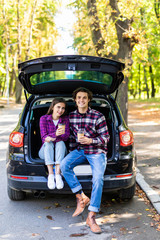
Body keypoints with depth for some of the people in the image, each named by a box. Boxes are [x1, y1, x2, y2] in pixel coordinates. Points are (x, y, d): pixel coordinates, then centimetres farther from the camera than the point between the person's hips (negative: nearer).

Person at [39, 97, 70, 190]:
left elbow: (66, 137, -9)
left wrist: (51, 137, -28)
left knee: (61, 143, -30)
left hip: (60, 151, 1)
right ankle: (51, 175, -41)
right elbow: (44, 137, -12)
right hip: (45, 151, -1)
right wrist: (55, 134, -33)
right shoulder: (44, 118, -2)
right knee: (48, 143, -31)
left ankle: (58, 174, -41)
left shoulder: (65, 119, 2)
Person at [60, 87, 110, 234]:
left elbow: (106, 137, -6)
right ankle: (82, 197, -15)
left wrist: (91, 141, -22)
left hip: (97, 151, -4)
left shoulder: (98, 116, -7)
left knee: (98, 178, -26)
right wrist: (72, 152, 11)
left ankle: (91, 217, -22)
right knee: (64, 165, -25)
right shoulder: (71, 116, 7)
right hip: (79, 150, 4)